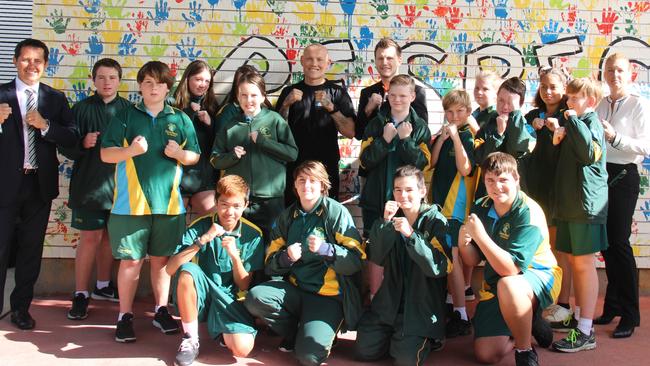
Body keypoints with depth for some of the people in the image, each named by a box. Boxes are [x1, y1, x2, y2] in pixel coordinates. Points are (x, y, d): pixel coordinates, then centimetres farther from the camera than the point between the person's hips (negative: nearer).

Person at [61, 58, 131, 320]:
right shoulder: (82, 109, -1)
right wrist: (83, 143, -19)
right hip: (89, 183, -3)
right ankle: (80, 294, 8)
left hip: (118, 183, 3)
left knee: (110, 235, 13)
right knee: (90, 238, -2)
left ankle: (103, 285, 29)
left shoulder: (128, 109, 4)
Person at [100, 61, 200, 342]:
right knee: (131, 260, 0)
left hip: (168, 202, 2)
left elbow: (194, 156, 11)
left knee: (162, 259, 11)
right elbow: (106, 154, 0)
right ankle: (125, 316, 12)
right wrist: (131, 150, -19)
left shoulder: (180, 119, 10)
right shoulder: (126, 116, 5)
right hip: (131, 202, -2)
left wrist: (179, 153, -10)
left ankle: (161, 311, 24)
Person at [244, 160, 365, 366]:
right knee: (255, 298, -24)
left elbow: (356, 261, -11)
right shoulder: (287, 217, 12)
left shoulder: (337, 212, -5)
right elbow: (271, 263, 8)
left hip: (328, 295, -5)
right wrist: (286, 257, -14)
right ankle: (294, 333, 3)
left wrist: (326, 249, -26)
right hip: (294, 289, 5)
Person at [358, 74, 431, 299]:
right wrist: (385, 140, -12)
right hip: (376, 197, 1)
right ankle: (374, 297, 14)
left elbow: (422, 163, -6)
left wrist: (405, 140, -14)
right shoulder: (376, 124, 6)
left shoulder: (420, 128, 4)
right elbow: (365, 160, -2)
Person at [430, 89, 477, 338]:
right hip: (440, 200, 7)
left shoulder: (470, 137, -6)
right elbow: (431, 163, 3)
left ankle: (461, 316, -10)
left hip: (458, 203, -7)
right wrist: (442, 138, -8)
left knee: (451, 255, -12)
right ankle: (450, 300, 27)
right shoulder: (443, 135, 13)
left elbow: (466, 169, -18)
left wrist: (456, 137, -21)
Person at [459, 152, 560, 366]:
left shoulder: (529, 214, -23)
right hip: (496, 284, 6)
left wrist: (480, 236, -36)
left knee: (507, 285, -41)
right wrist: (463, 243, -23)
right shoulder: (480, 208, -4)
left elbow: (510, 270, -31)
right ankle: (529, 322, 25)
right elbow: (473, 260, -2)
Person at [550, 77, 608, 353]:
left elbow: (590, 152, -27)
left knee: (583, 262, -9)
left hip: (586, 203, -9)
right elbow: (559, 158, 19)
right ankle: (579, 316, 25)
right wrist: (557, 139, -1)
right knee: (574, 260, 14)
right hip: (570, 202, 9)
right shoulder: (575, 123, 18)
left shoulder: (591, 123, -9)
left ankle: (585, 332, -6)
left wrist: (573, 121, -21)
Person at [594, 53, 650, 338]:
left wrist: (615, 137, -22)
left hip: (623, 176, -5)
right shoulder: (600, 106, 10)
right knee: (605, 242, 10)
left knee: (619, 242, -8)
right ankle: (612, 305, 22)